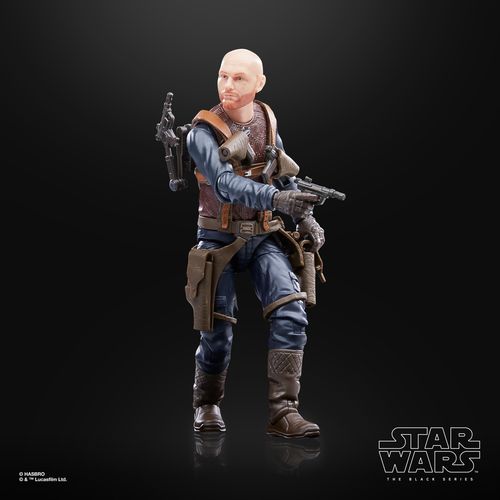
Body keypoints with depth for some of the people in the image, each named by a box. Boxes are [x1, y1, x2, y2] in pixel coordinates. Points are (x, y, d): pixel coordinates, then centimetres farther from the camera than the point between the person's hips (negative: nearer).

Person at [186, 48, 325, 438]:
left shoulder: (268, 119, 5)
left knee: (291, 314, -16)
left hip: (264, 238, 4)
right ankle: (207, 405, 26)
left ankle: (283, 411, -12)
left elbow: (286, 175, 17)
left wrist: (305, 217, 5)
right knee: (218, 332, -1)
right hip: (219, 239, -3)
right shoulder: (203, 131, -12)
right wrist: (276, 198, -42)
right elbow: (224, 183, -28)